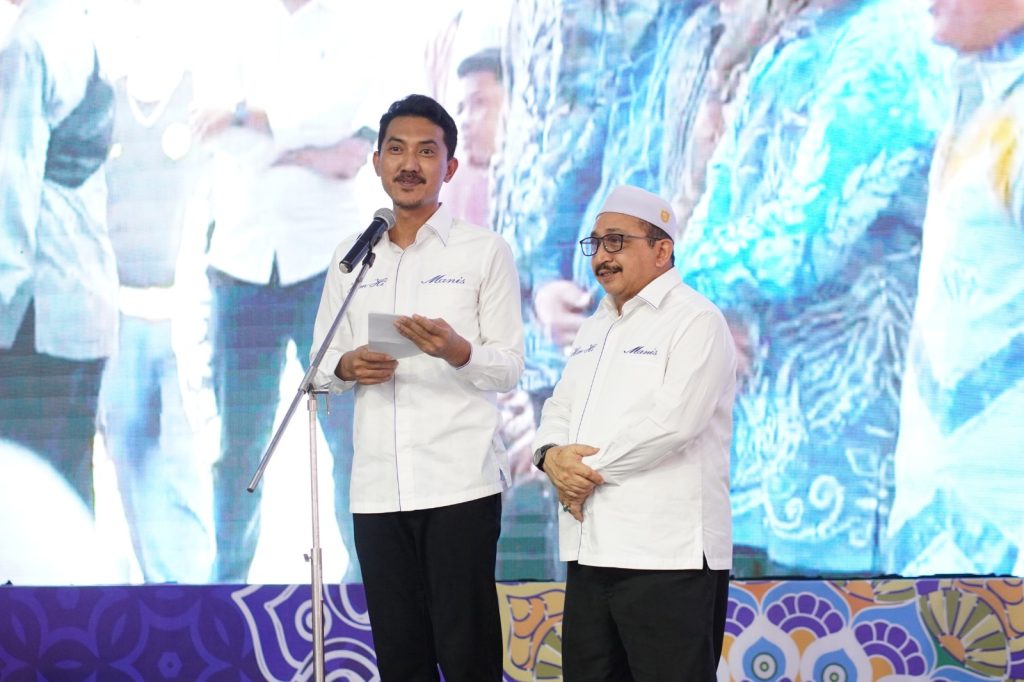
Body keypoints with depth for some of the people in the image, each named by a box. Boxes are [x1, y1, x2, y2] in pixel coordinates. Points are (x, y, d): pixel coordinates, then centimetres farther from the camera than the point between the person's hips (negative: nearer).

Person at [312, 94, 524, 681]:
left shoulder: (486, 251, 3)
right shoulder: (352, 257, 14)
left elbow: (511, 367, -1)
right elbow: (321, 362, 16)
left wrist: (457, 351, -21)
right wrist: (347, 367, -7)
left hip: (460, 481, -4)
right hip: (378, 486, 4)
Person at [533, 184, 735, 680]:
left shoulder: (695, 320, -6)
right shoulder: (595, 327, 22)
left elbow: (672, 421, -19)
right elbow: (559, 409, 18)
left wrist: (590, 469, -11)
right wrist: (552, 456, -6)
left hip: (669, 553, -9)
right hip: (592, 549, 9)